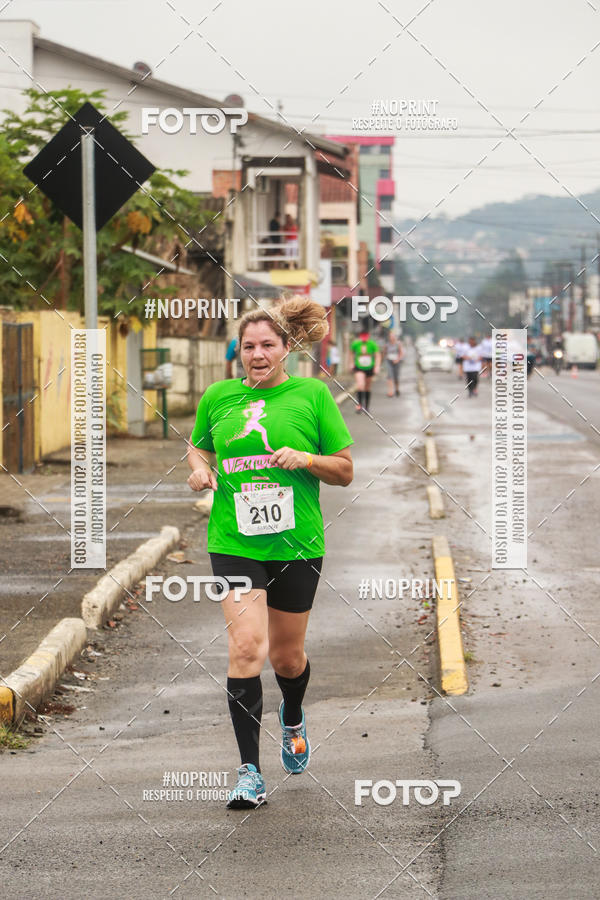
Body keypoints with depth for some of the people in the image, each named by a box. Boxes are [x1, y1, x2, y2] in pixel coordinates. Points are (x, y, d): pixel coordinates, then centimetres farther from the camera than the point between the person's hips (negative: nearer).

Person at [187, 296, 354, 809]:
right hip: (234, 543, 0)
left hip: (297, 544, 0)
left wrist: (304, 458, -15)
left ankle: (293, 721, 46)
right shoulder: (219, 397, 5)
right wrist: (200, 469, 2)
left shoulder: (312, 395, 0)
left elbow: (345, 471, 4)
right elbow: (197, 445, 24)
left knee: (286, 656, 10)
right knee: (246, 646, -16)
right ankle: (250, 772, -12)